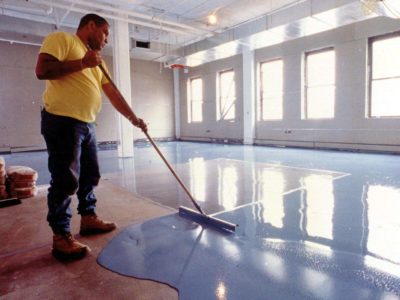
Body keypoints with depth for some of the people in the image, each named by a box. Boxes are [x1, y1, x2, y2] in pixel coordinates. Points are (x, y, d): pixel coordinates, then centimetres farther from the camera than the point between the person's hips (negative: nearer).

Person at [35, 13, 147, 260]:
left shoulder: (97, 61, 21)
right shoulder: (61, 39, -1)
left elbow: (112, 92, 18)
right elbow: (42, 70, -15)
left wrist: (133, 117, 11)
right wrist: (82, 63, -12)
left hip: (87, 124, 9)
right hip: (62, 121, -9)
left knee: (90, 176, 14)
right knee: (65, 181, -5)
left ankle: (89, 218, 30)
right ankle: (61, 237, 7)